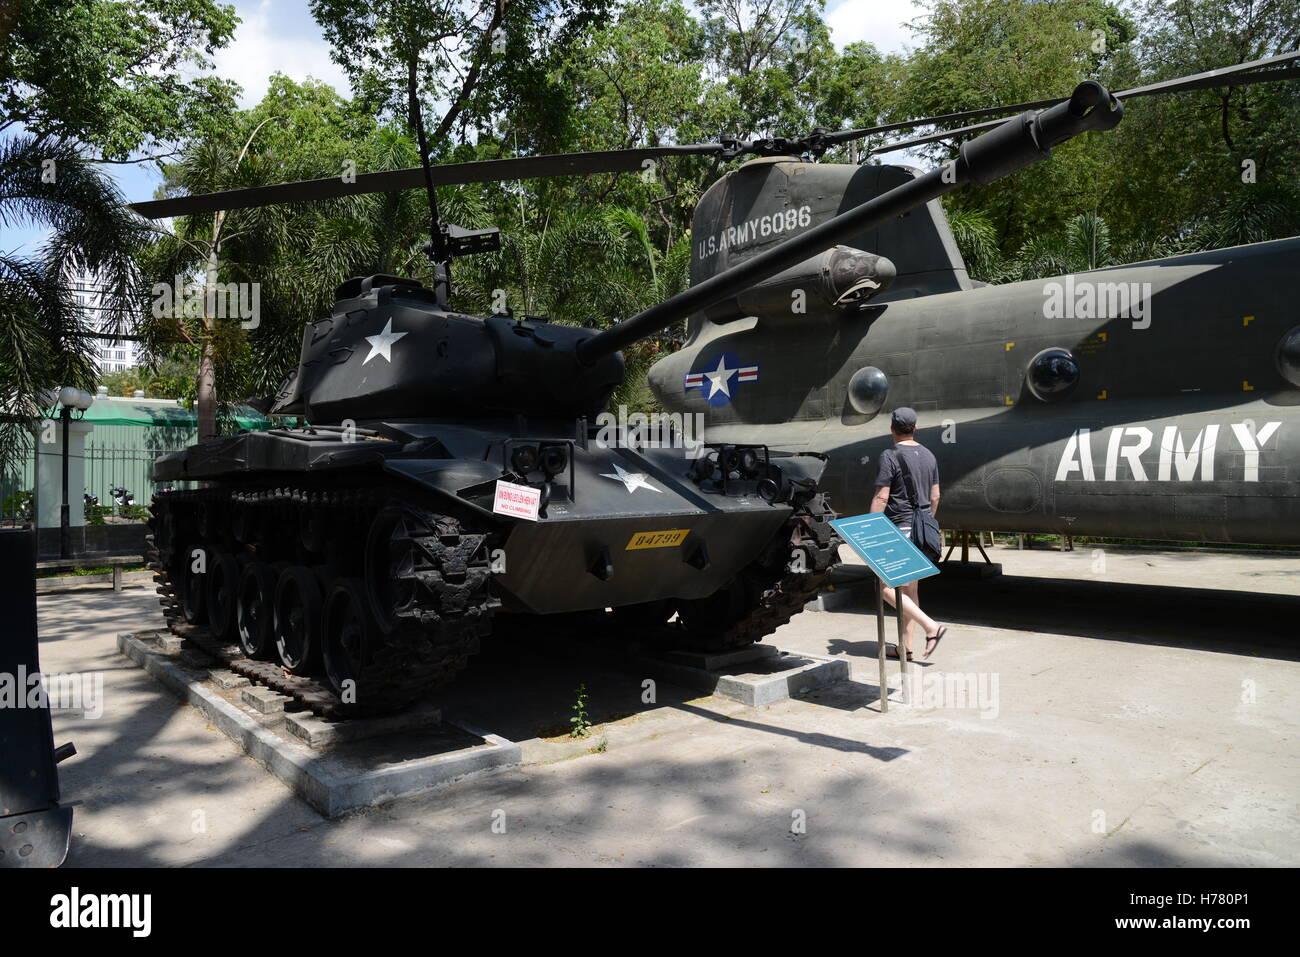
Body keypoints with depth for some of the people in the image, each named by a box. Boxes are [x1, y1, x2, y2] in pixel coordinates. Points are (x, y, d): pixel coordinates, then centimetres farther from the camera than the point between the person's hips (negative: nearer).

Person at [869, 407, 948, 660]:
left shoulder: (890, 456, -13)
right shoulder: (928, 455, 10)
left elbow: (881, 498, -16)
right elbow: (935, 496, 14)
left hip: (899, 528, -8)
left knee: (887, 588, -3)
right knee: (910, 589, 11)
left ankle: (931, 627, -12)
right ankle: (906, 647, 15)